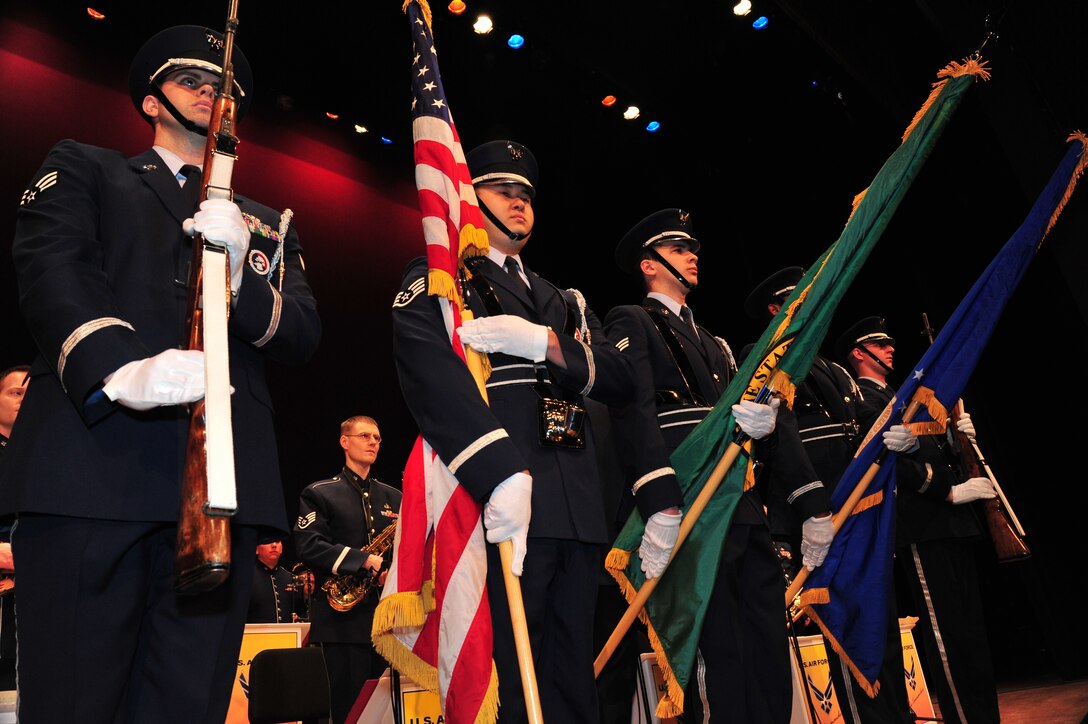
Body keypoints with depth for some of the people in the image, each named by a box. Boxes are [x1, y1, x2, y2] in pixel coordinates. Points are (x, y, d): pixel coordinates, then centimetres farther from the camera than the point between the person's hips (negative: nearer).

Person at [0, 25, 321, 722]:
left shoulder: (268, 224, 25)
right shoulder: (83, 168, 19)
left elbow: (304, 335, 10)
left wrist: (237, 271, -11)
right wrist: (119, 368, -21)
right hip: (91, 464, -1)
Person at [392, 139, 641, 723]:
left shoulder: (563, 301, 27)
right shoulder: (436, 281, 8)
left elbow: (620, 378, 11)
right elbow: (431, 370, -12)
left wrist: (544, 344, -9)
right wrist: (502, 471, -27)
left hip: (577, 511, 6)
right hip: (499, 501, -6)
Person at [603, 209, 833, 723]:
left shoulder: (713, 343, 29)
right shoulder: (631, 322, 5)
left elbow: (770, 420, 23)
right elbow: (634, 409, -12)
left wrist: (814, 503, 10)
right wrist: (660, 507, -26)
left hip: (745, 506, 8)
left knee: (769, 652, 7)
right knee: (720, 659, -8)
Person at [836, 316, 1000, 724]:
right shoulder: (862, 398, -4)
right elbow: (889, 460, -17)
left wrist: (957, 433, 7)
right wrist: (950, 491, -19)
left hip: (951, 523, 10)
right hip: (922, 526, -10)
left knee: (971, 626, 13)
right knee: (945, 631, -9)